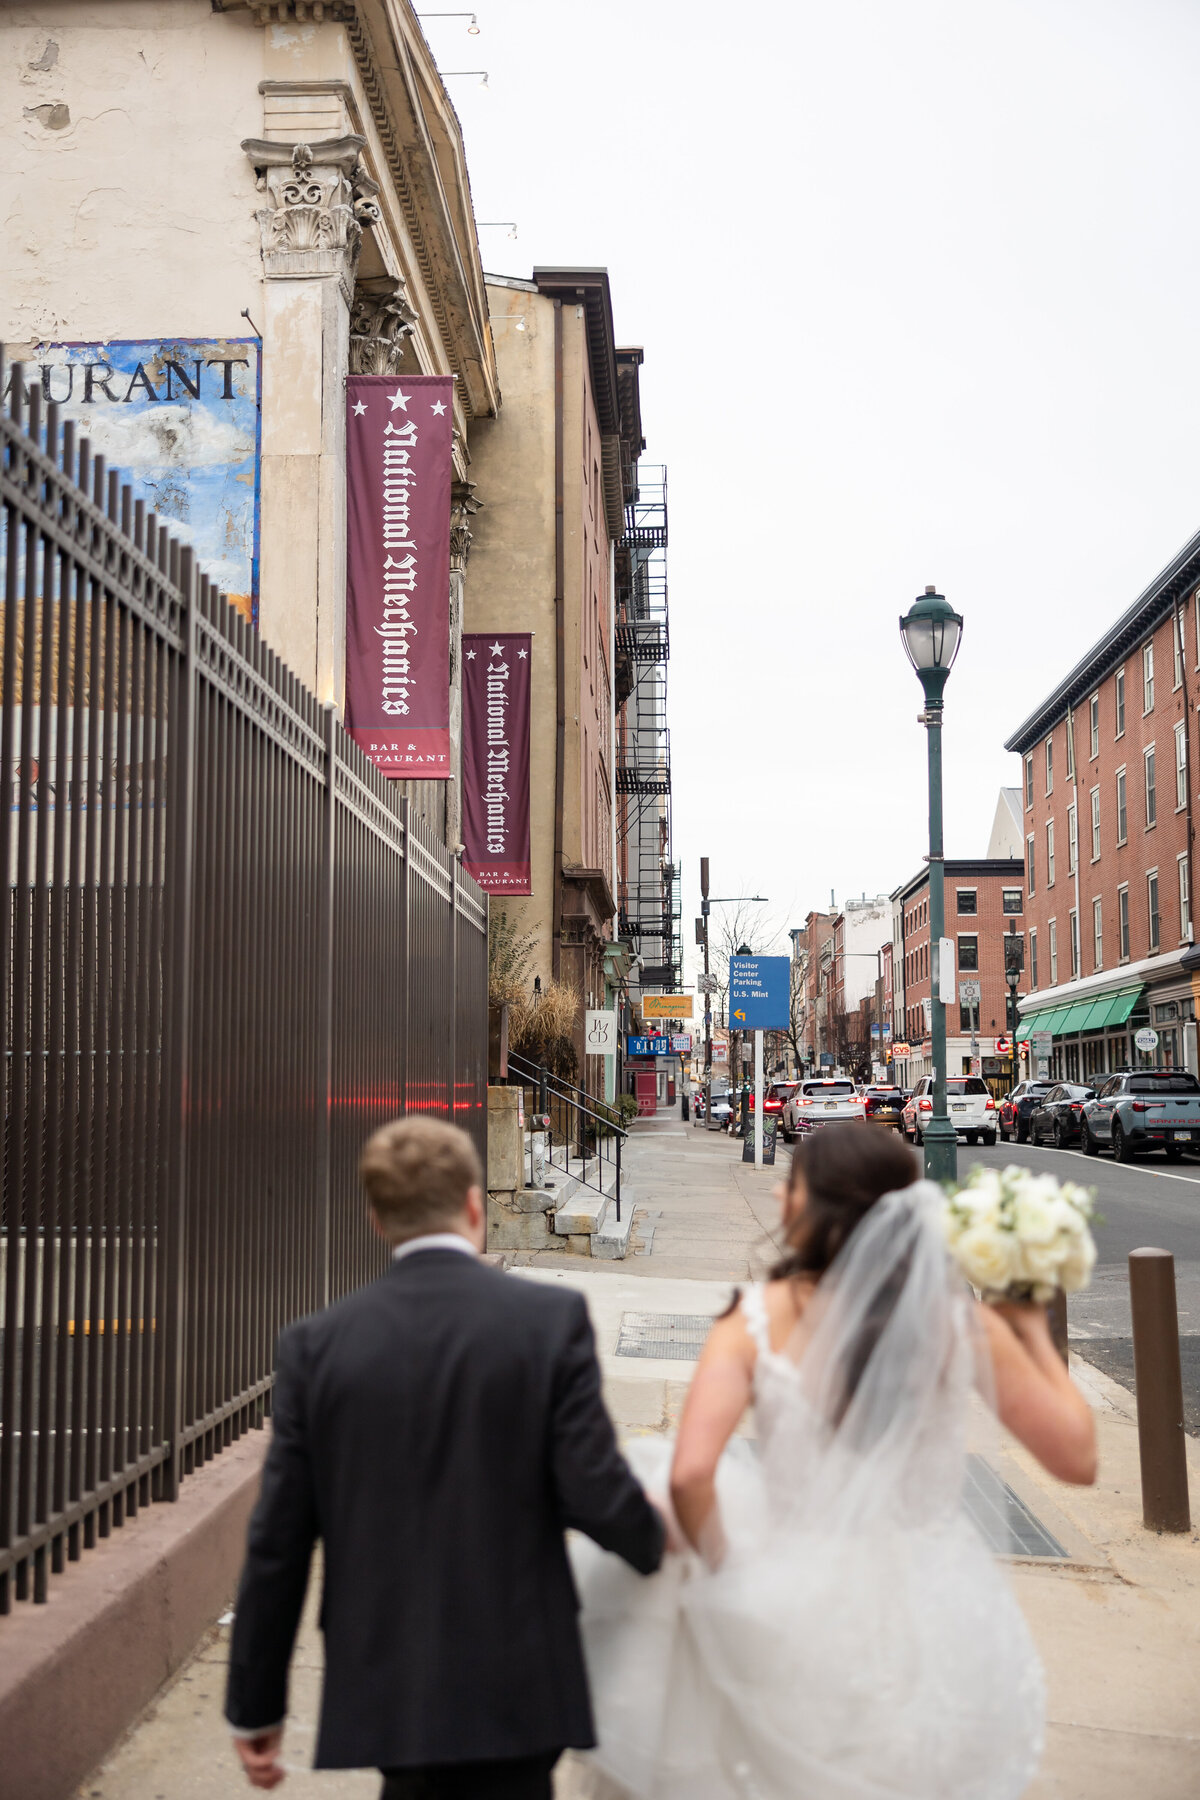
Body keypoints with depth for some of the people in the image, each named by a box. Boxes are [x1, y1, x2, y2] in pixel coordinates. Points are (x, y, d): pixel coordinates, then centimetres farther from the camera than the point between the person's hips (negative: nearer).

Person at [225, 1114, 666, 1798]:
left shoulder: (316, 1343, -3)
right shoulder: (552, 1316, -10)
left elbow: (278, 1541, -2)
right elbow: (594, 1493, -12)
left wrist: (256, 1708, 8)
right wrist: (655, 1536, 11)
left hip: (381, 1691, 3)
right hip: (513, 1692, -3)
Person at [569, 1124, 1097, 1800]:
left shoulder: (757, 1321, -12)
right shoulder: (963, 1322, -9)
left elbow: (691, 1475, -23)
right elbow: (1077, 1457, -3)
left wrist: (723, 1573, -5)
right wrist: (1035, 1333, 8)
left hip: (801, 1611, -2)